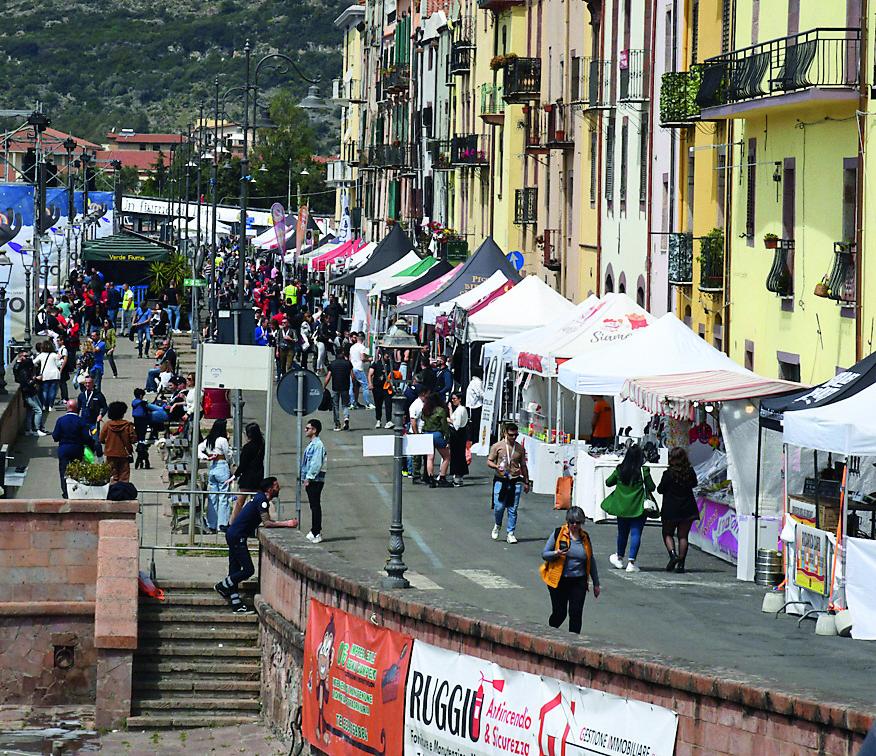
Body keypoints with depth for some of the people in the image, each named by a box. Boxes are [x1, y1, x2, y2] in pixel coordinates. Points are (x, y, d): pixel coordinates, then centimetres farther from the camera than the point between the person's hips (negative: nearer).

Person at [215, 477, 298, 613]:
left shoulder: (260, 498, 15)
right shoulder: (262, 500, -15)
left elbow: (266, 521, 14)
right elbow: (266, 523, -22)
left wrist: (285, 523, 5)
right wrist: (286, 524, -20)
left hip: (233, 535, 11)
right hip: (237, 537, -11)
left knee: (235, 571, 10)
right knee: (248, 570, -8)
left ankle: (236, 605, 12)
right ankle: (222, 586, 7)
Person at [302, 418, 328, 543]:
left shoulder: (318, 445, -14)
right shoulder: (311, 445, 15)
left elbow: (316, 463, -19)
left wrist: (308, 478, -18)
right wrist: (305, 478, 16)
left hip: (315, 480, -10)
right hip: (310, 480, 10)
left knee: (315, 506, -7)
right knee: (313, 506, 13)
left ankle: (316, 533, -5)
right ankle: (315, 531, 19)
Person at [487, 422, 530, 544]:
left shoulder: (520, 448, 9)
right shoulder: (497, 446, 1)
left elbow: (523, 466, 16)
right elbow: (489, 462, 3)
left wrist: (526, 482, 14)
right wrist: (497, 467, -17)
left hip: (515, 481, 2)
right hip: (500, 481, -2)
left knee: (513, 509, 1)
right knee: (499, 507, -6)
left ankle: (511, 534, 9)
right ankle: (497, 525, 23)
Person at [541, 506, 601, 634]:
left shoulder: (585, 537, 8)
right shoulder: (558, 533, -3)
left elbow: (591, 561, 16)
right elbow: (544, 554, -1)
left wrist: (596, 584, 16)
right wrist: (556, 553, -23)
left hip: (579, 581, 2)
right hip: (559, 580, -2)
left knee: (576, 613, -6)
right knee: (560, 613, 1)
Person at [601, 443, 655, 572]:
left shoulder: (619, 470, -3)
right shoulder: (643, 471, -12)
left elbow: (608, 483, 7)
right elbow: (651, 487, -8)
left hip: (621, 507, 3)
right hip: (638, 507, -3)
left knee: (622, 533, 18)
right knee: (636, 533, 0)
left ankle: (619, 558, 35)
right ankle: (631, 562, -6)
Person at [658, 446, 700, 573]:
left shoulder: (668, 474, -15)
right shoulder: (690, 472, -4)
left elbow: (660, 490, -7)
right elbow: (694, 484, 15)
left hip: (670, 509, -3)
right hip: (687, 509, 3)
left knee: (668, 534, 12)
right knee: (683, 536, 8)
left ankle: (673, 554, -11)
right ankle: (681, 564, 4)